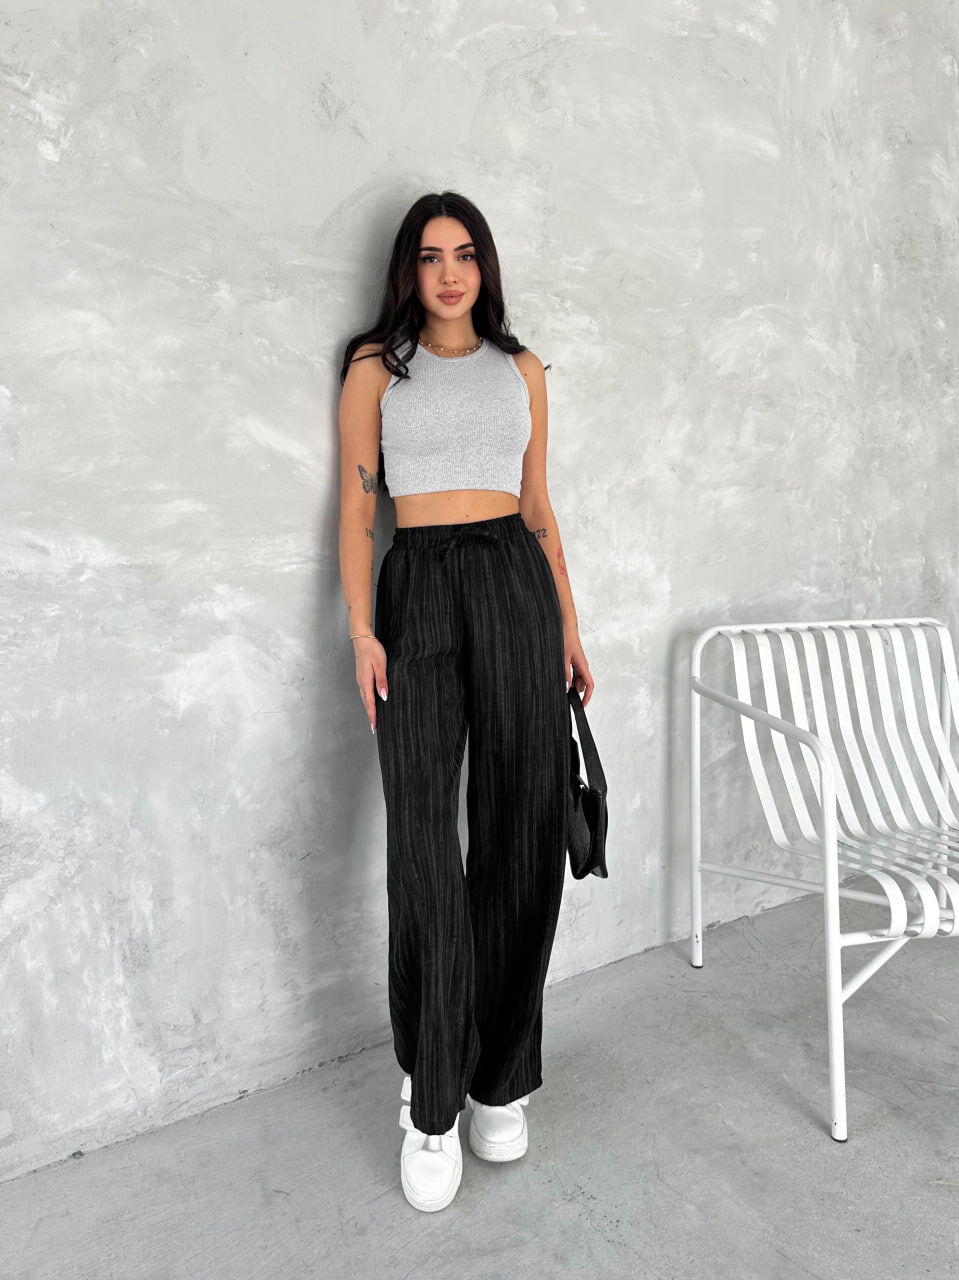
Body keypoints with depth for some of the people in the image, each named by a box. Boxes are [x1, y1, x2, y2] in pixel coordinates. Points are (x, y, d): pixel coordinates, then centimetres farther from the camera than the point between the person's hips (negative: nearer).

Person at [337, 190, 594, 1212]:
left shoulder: (520, 369, 17)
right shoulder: (376, 367, 10)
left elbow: (538, 505, 17)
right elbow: (355, 505, 4)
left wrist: (568, 626, 11)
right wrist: (361, 631, -7)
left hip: (516, 586, 3)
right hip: (417, 590, -2)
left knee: (517, 832, 2)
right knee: (421, 840, -8)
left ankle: (502, 1081, 20)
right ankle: (431, 1103, 8)